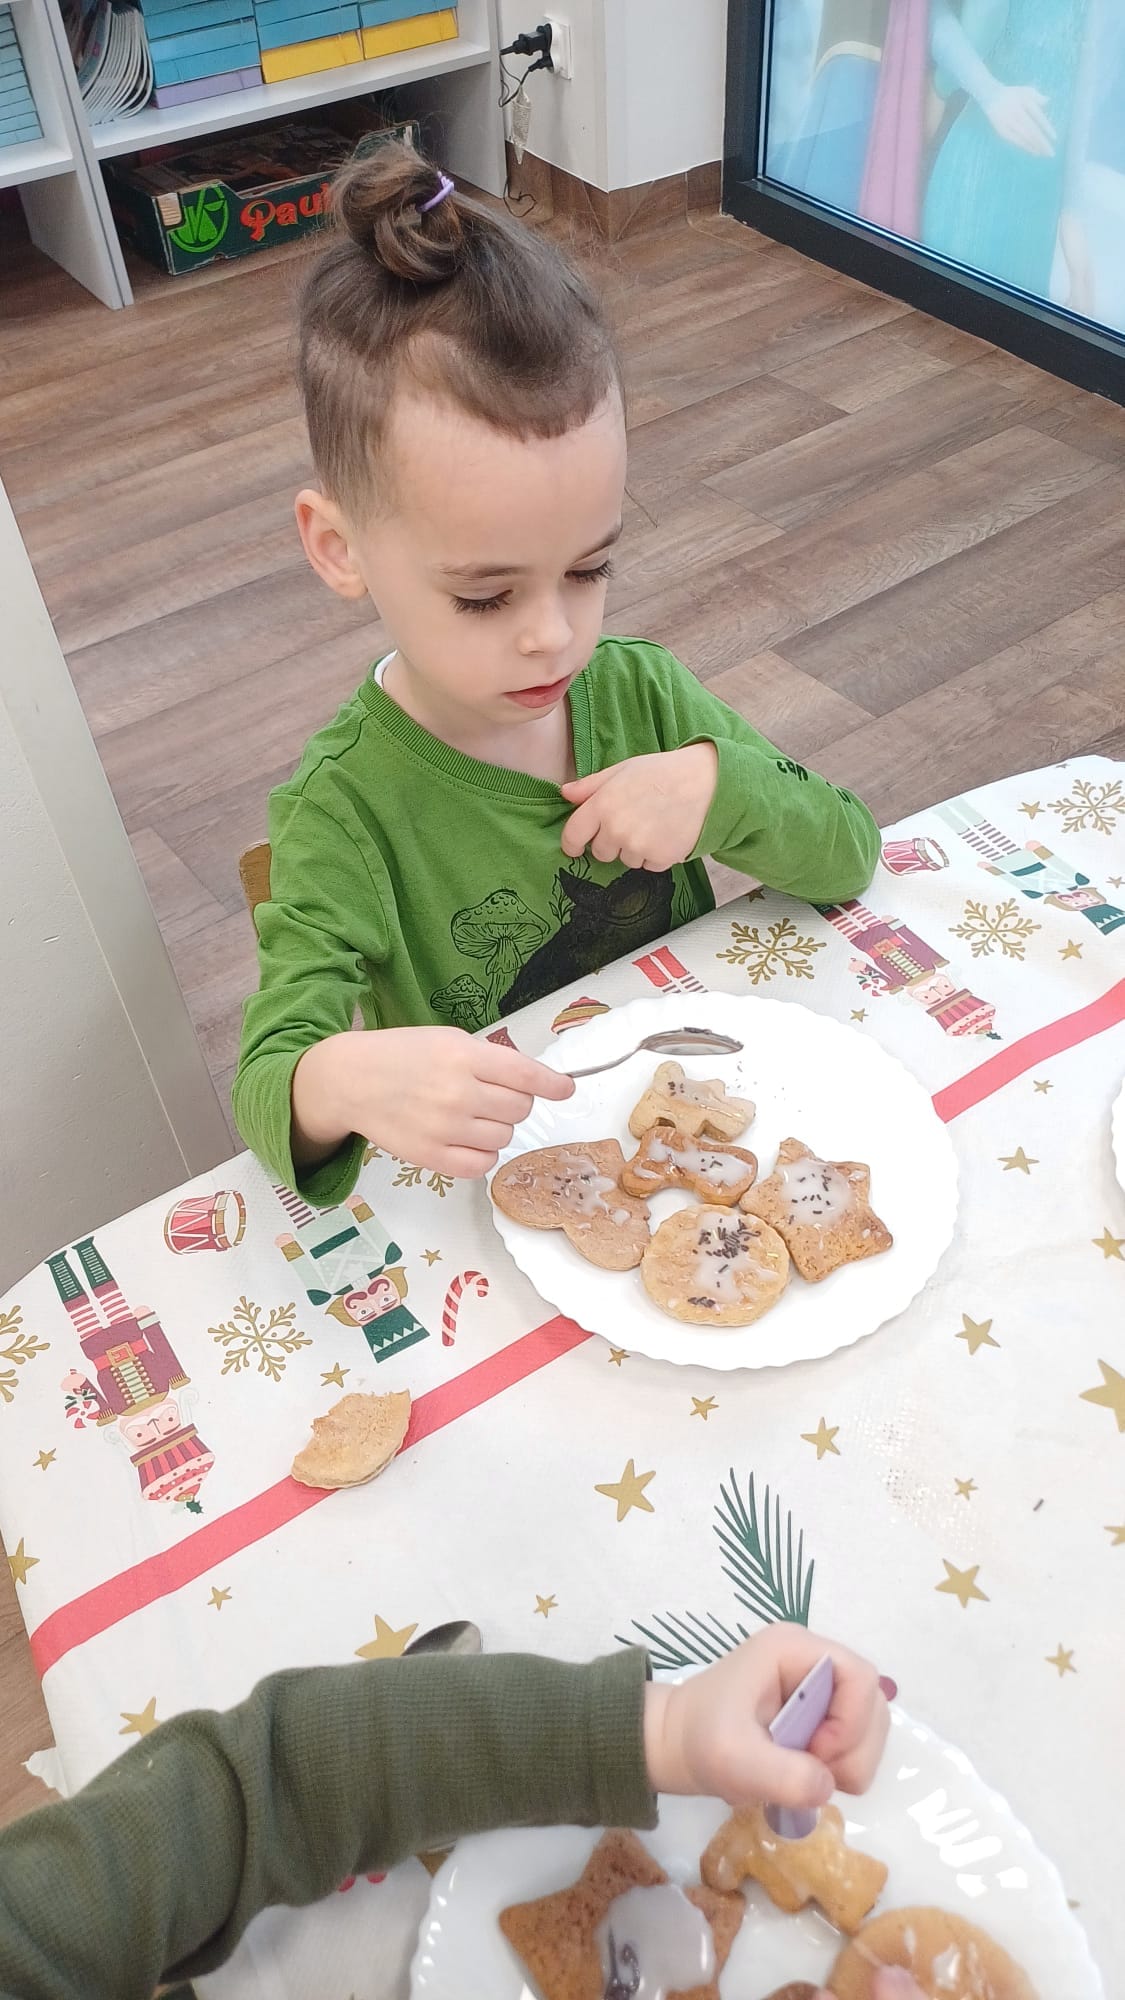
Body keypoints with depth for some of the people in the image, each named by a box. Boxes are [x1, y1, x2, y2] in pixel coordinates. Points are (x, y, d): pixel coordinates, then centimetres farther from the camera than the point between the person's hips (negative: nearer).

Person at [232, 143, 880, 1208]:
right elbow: (269, 1073, -25)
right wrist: (346, 1083, -48)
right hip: (495, 1180, -2)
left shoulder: (639, 690, -4)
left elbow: (849, 852, 1)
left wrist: (718, 782, -18)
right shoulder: (347, 806, -19)